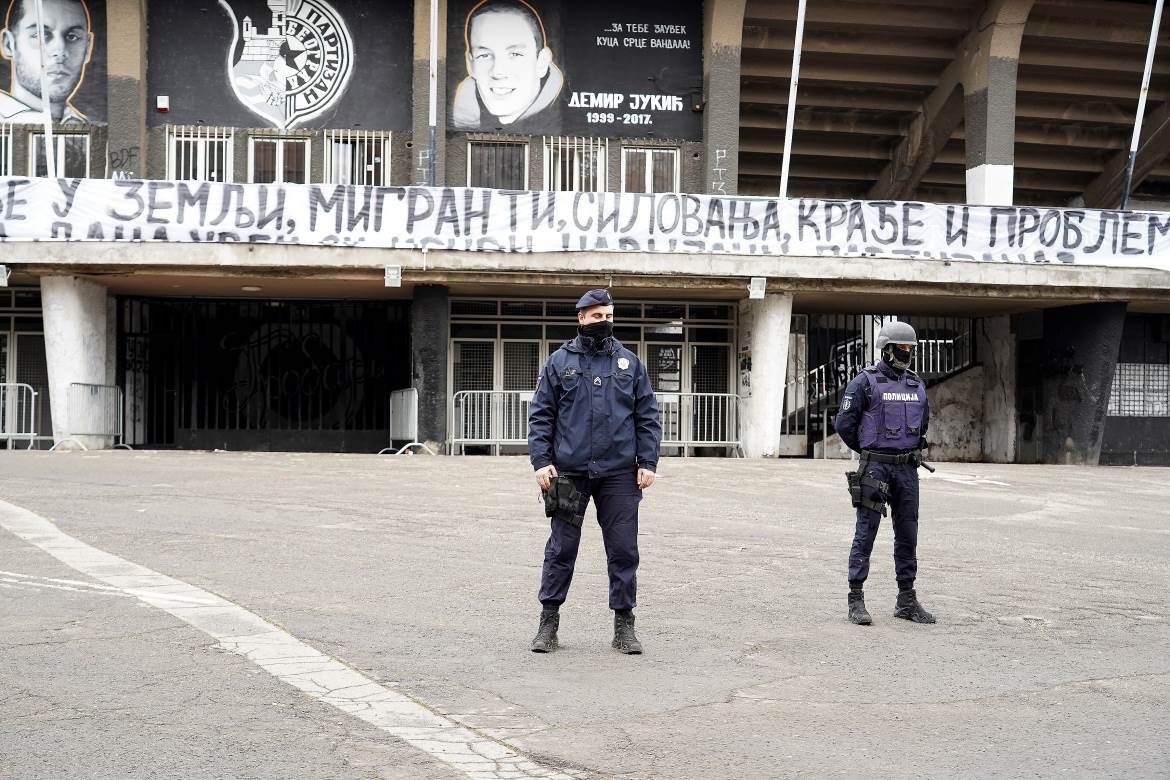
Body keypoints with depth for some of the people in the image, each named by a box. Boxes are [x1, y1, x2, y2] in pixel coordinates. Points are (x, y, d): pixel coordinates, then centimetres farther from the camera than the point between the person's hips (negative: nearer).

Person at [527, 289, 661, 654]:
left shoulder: (629, 362, 9)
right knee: (561, 548, 4)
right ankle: (549, 619, 15)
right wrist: (541, 461, -6)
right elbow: (540, 415, 4)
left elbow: (648, 416, 8)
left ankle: (624, 623, 14)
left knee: (623, 549, 4)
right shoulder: (559, 362, 6)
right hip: (569, 472, -1)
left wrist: (648, 462, -1)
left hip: (619, 473, 1)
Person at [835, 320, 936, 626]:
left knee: (907, 535, 9)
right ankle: (856, 600, 1)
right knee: (865, 534, -3)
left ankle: (907, 600, 17)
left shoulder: (917, 385, 12)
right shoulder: (865, 382, -6)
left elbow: (923, 422, 26)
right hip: (875, 468, -6)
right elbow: (845, 424, -4)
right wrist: (869, 451, 7)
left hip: (908, 468, 6)